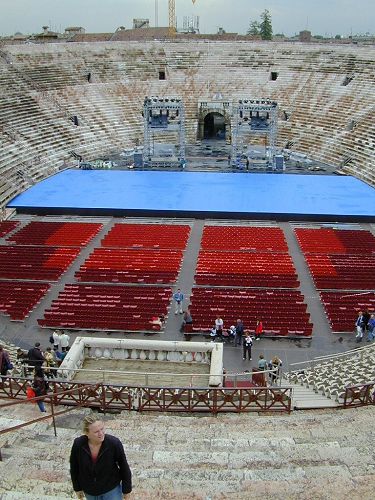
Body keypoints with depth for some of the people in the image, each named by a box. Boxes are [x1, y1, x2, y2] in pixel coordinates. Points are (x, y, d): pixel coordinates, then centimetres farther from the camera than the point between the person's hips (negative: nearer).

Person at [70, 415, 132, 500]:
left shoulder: (114, 443, -28)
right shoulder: (78, 444, -23)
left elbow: (124, 467, -13)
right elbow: (74, 468, -4)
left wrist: (126, 489, -5)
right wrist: (77, 488, 5)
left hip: (111, 488, -2)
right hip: (89, 490, 2)